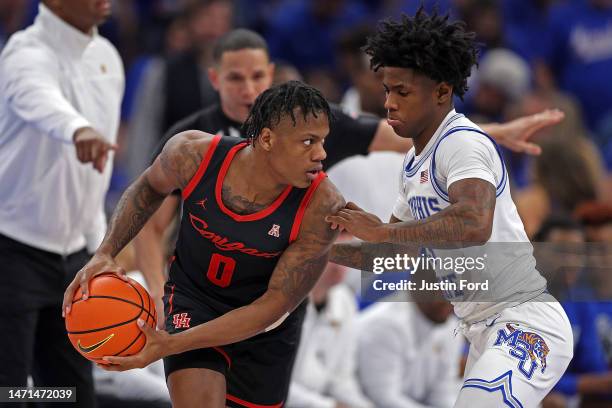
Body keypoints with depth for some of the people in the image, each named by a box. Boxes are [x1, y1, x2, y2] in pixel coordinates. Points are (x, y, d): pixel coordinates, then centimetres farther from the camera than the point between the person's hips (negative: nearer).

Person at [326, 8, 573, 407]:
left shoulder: (463, 142, -15)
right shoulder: (415, 162, 16)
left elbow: (474, 225, -34)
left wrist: (382, 230, -26)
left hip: (526, 324, -11)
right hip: (483, 329, 11)